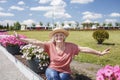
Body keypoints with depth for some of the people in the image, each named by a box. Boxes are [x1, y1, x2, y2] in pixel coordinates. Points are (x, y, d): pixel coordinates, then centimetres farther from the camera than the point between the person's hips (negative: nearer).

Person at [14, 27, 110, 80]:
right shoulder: (50, 45, -9)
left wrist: (100, 53, -13)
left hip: (65, 72, 0)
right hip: (52, 70, 0)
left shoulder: (70, 46, -10)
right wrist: (20, 39, -17)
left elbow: (84, 49, -13)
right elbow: (36, 42, -13)